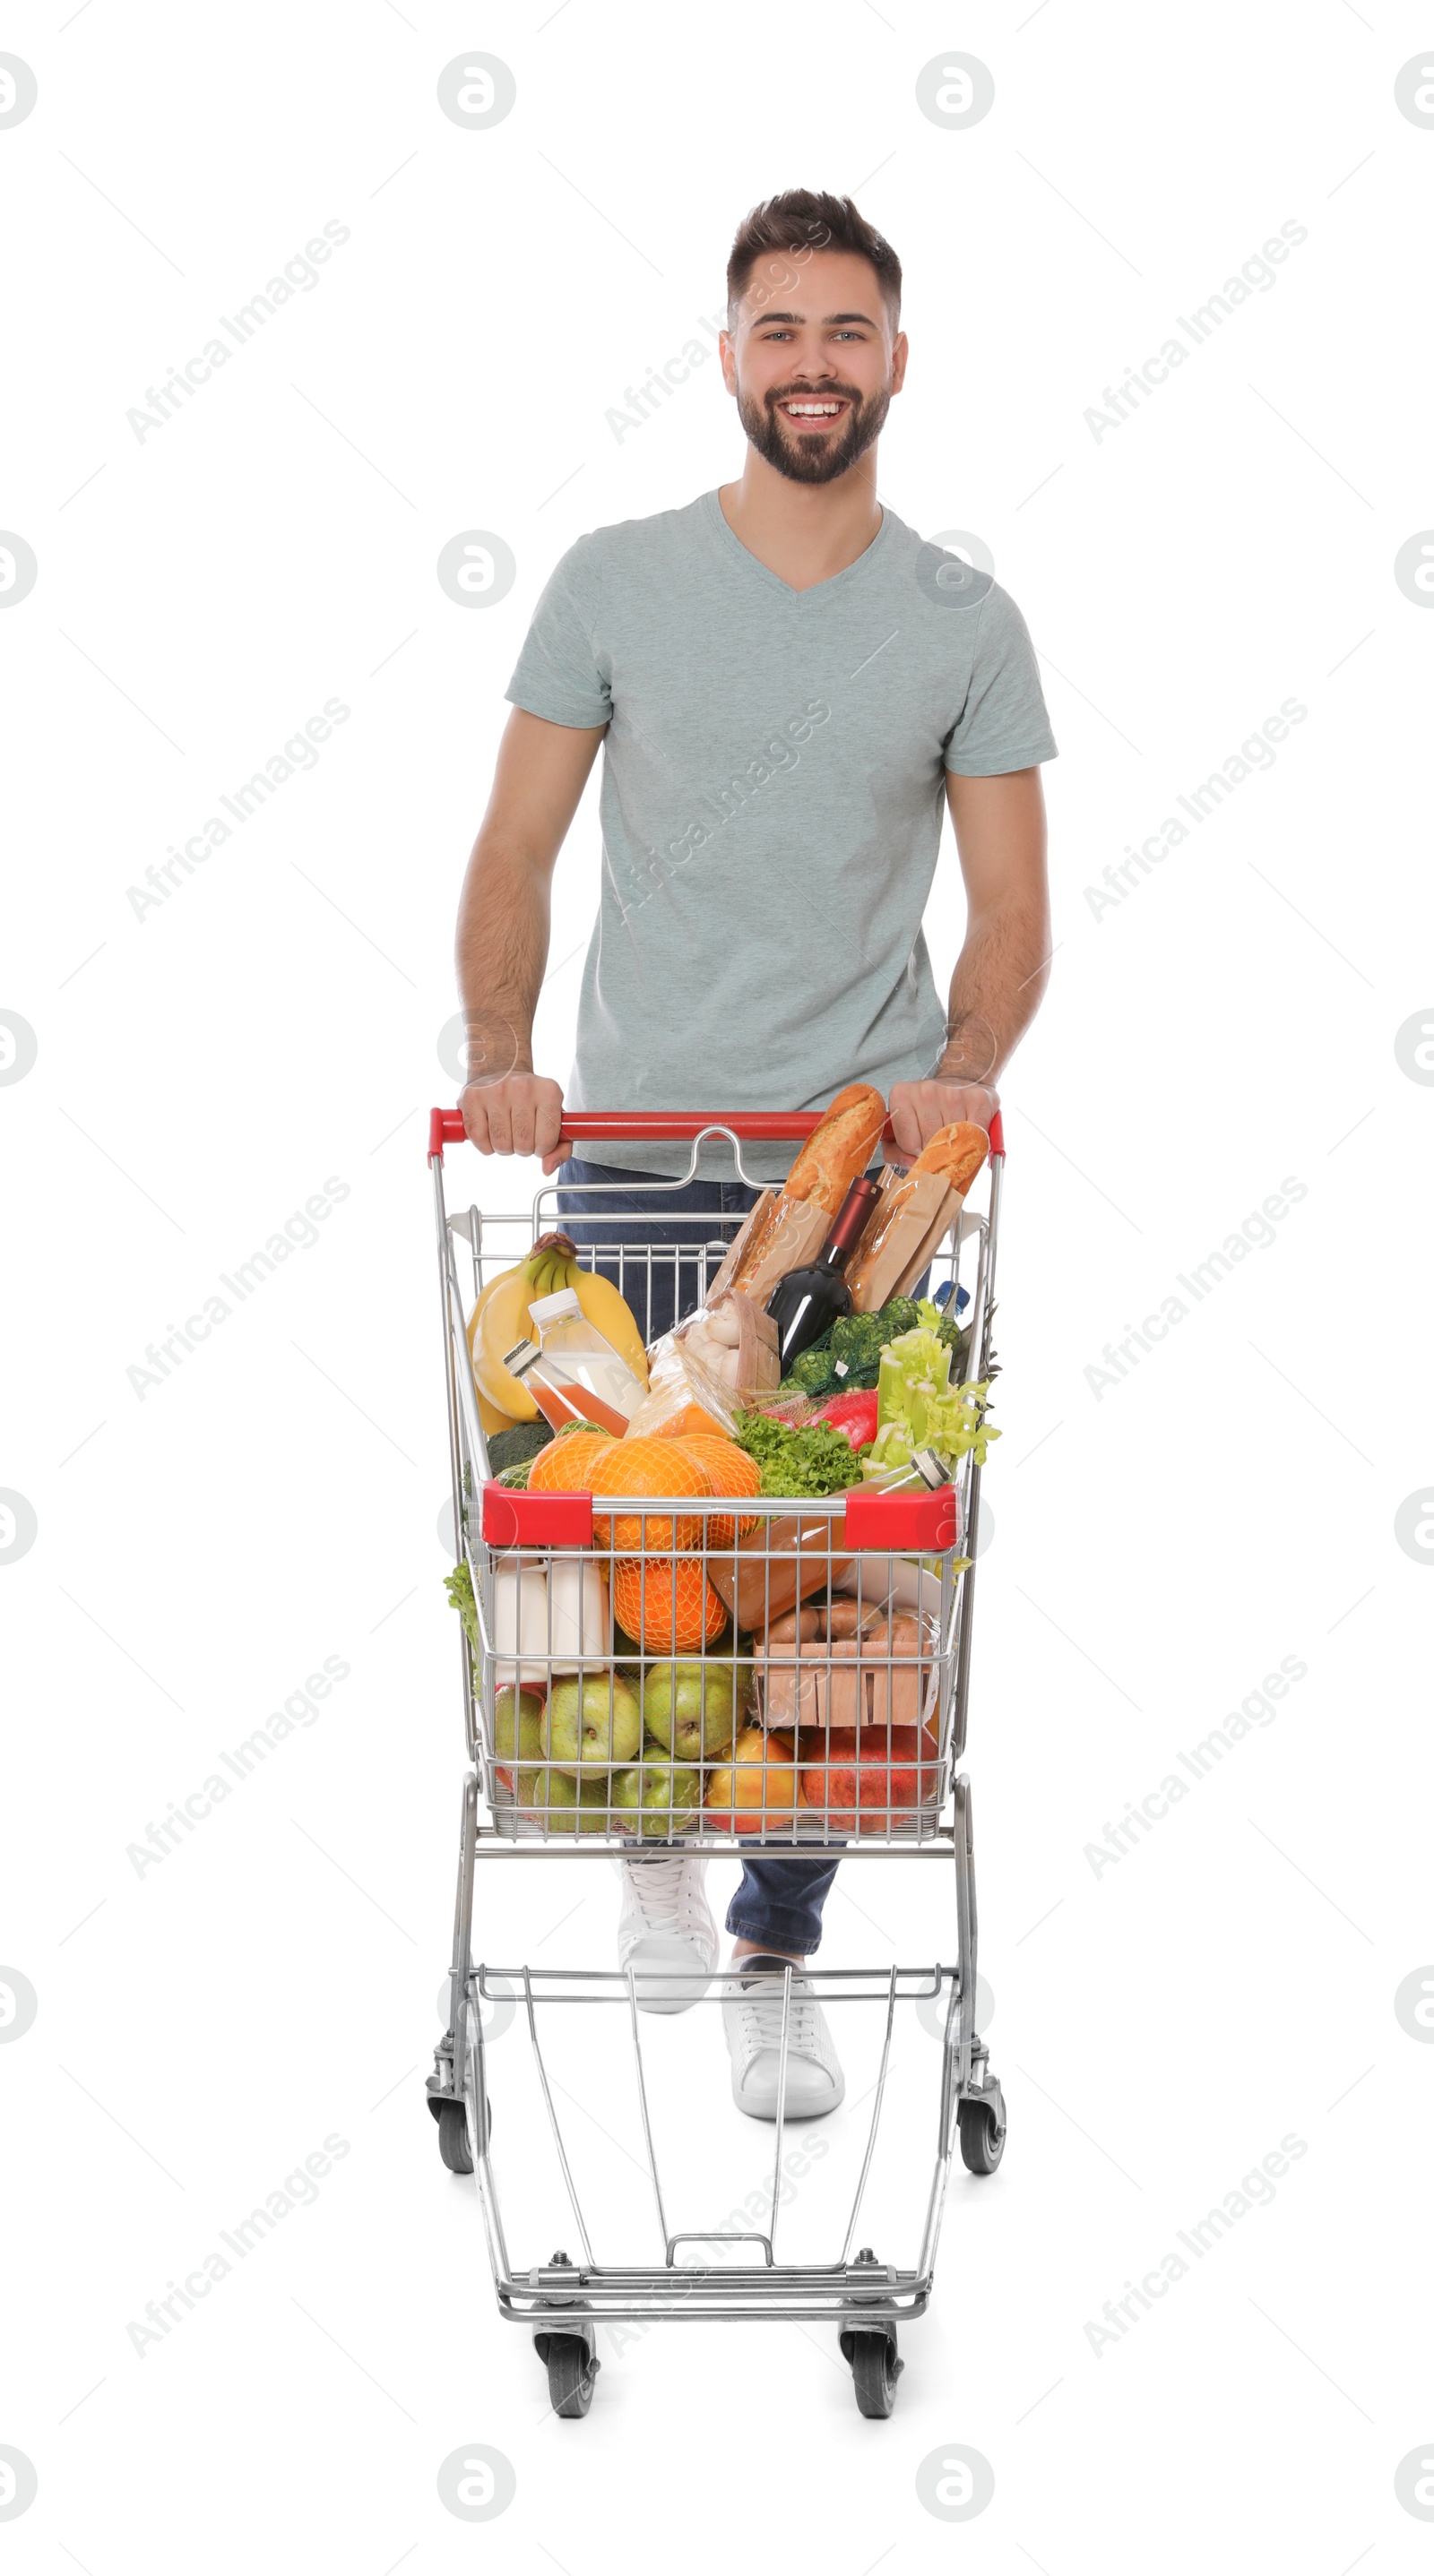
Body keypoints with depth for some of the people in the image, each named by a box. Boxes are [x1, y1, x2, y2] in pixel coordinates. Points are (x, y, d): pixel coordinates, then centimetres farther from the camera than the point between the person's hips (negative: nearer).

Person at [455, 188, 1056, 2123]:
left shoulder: (965, 623, 5)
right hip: (636, 1153, 0)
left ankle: (779, 1960, 16)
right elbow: (517, 851, 4)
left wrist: (961, 1075, -16)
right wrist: (500, 1058, -13)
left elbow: (1012, 909, 4)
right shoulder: (616, 583, 4)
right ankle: (656, 1846, 34)